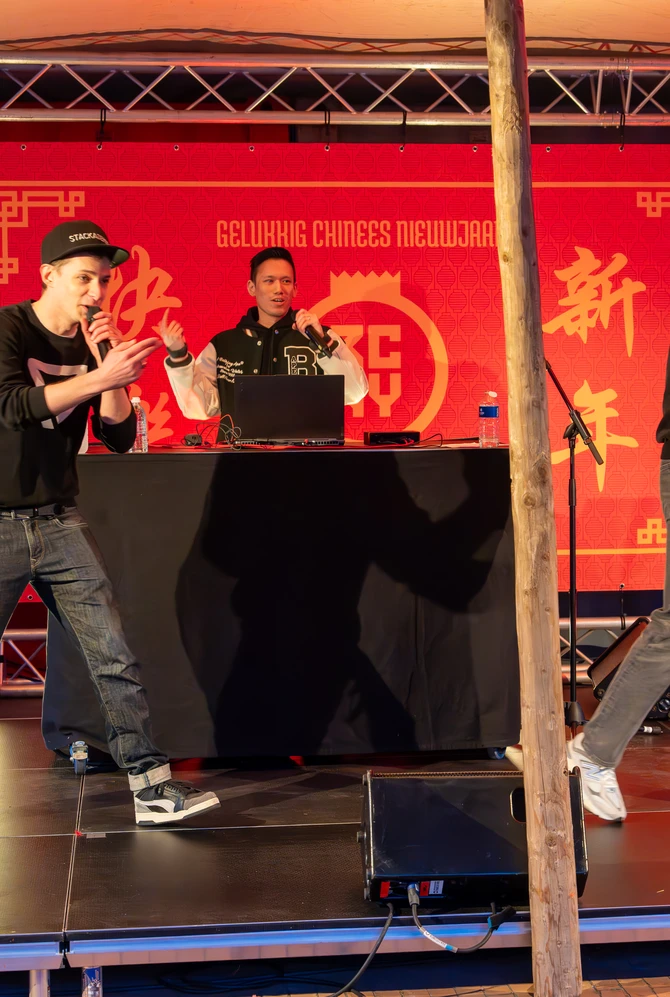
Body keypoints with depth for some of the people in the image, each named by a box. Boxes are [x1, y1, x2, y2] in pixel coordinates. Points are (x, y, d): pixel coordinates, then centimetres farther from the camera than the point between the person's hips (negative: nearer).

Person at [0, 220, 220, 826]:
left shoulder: (96, 346, 8)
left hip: (61, 522, 5)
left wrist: (110, 368, -9)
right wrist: (100, 376, -32)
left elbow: (120, 439, 4)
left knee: (117, 658, -2)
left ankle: (152, 787, 2)